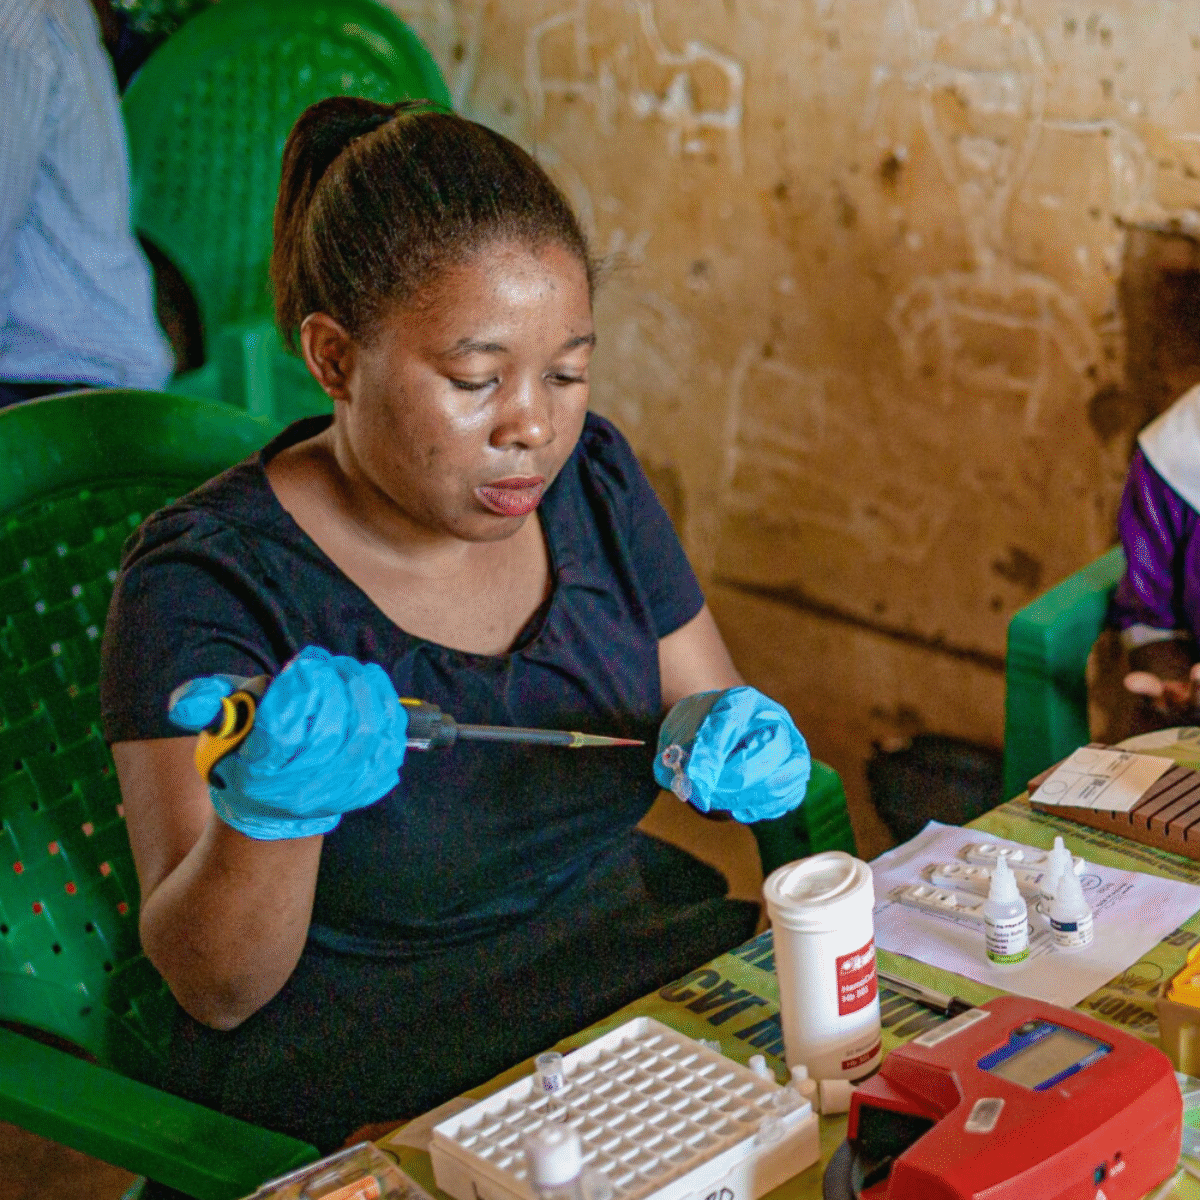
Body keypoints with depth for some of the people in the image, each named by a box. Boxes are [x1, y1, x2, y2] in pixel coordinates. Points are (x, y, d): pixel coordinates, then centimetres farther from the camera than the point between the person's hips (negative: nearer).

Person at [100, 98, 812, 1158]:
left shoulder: (590, 476, 2)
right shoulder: (209, 581, -15)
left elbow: (706, 703, 13)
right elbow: (214, 988, -16)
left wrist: (720, 736, -11)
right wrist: (271, 810, -36)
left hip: (653, 972, 7)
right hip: (372, 1097, -6)